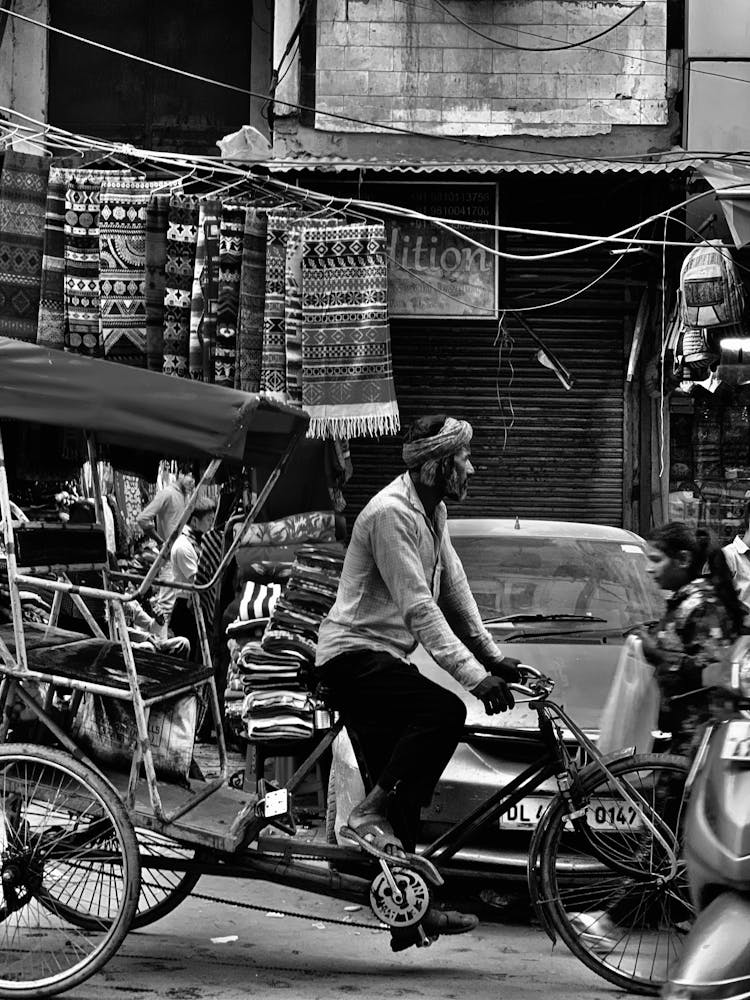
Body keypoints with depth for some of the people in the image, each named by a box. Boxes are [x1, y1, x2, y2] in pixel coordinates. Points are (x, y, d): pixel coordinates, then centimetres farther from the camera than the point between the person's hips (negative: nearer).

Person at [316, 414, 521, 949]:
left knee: (400, 784, 6)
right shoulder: (391, 514, -20)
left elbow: (455, 589, 15)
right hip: (355, 653, -10)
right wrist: (474, 675, -30)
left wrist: (494, 656, 5)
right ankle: (374, 812, -20)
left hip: (385, 657, 10)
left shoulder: (433, 512, 11)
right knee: (444, 710, -29)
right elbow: (419, 608, -25)